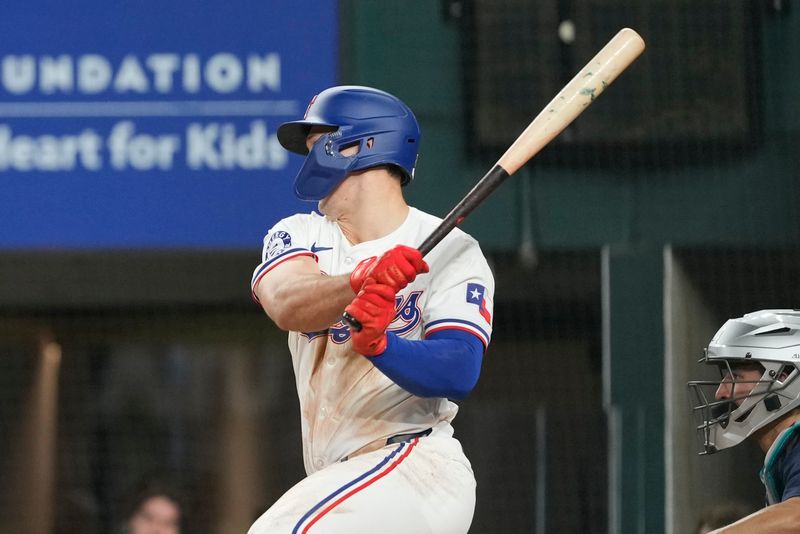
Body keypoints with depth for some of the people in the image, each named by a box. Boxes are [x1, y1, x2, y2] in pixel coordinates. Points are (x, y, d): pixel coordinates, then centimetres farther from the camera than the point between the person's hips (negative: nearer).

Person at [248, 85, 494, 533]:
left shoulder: (452, 252, -5)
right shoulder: (299, 235, 9)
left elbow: (459, 374, -19)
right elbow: (287, 305, -16)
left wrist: (378, 345, -37)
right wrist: (362, 280, -36)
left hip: (417, 467, -7)